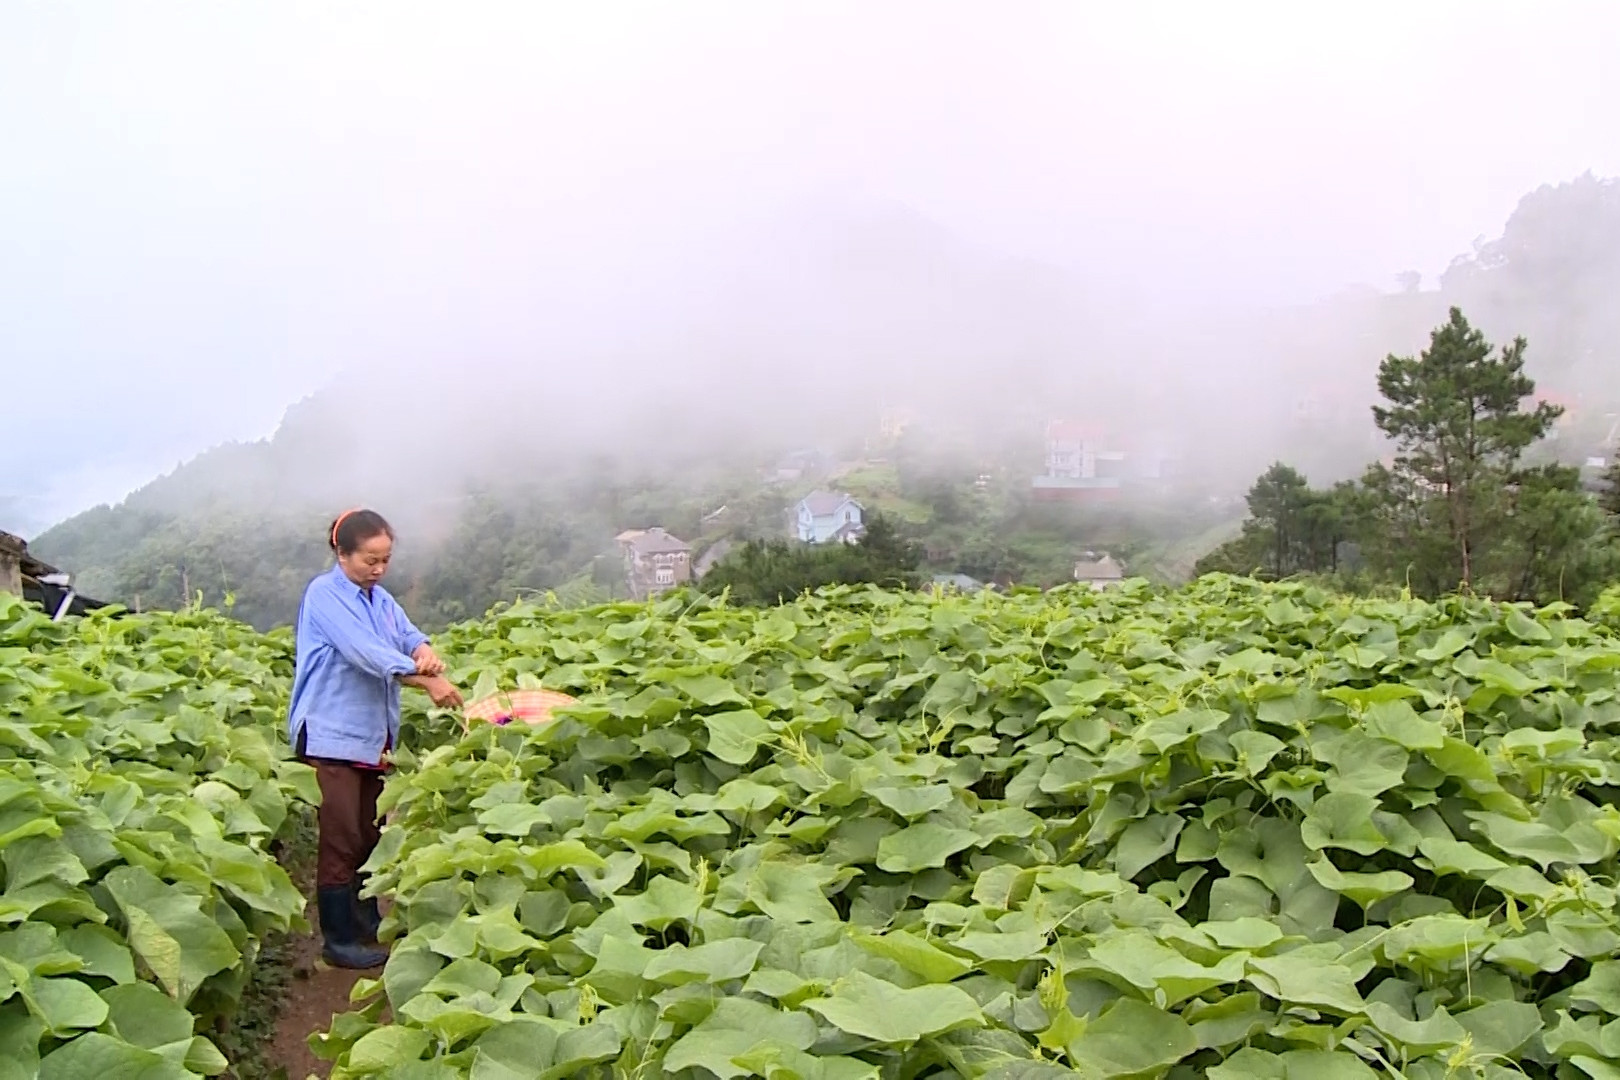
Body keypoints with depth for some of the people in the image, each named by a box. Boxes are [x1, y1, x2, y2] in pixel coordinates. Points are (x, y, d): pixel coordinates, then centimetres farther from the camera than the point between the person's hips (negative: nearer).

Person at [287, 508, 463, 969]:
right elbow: (367, 652, -25)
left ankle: (367, 922, 31)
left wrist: (426, 652, -26)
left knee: (371, 833, 16)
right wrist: (427, 682, -34)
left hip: (374, 736, 8)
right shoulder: (324, 594, -13)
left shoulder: (380, 599, 12)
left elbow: (407, 633, -1)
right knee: (341, 839, -3)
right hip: (331, 735, -8)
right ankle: (339, 939, 6)